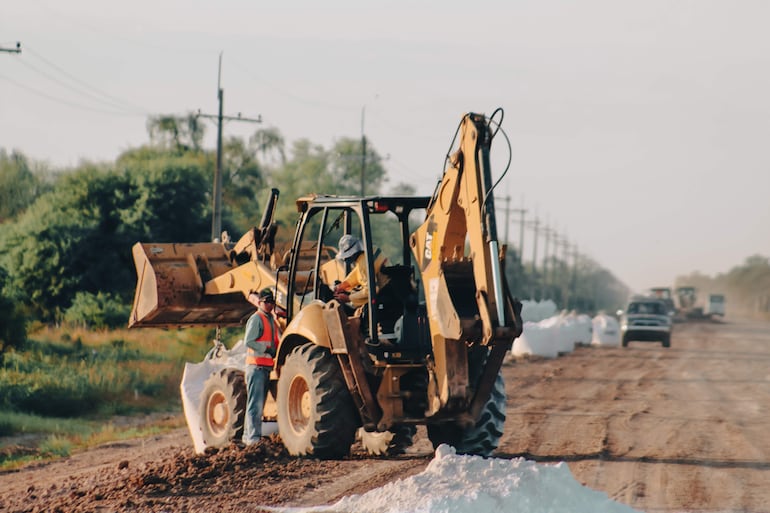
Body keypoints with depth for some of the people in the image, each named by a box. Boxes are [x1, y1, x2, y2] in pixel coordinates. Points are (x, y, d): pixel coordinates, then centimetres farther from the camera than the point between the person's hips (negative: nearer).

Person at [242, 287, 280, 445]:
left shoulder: (272, 319, 18)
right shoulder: (256, 319, -9)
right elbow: (249, 341, -18)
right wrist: (268, 349, -18)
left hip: (266, 366, 9)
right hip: (256, 365, -9)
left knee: (258, 403, 14)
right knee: (256, 403, -11)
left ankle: (248, 435, 21)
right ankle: (253, 437, -13)